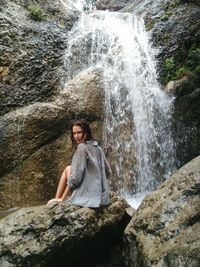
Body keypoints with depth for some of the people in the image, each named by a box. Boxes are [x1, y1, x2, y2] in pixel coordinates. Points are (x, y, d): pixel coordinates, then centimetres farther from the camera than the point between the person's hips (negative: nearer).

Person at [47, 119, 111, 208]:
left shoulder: (82, 147, -13)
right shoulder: (97, 147, 8)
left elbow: (75, 176, -16)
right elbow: (107, 171, 14)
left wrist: (62, 198, -7)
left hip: (87, 196, -7)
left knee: (68, 169, 10)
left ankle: (58, 198, 17)